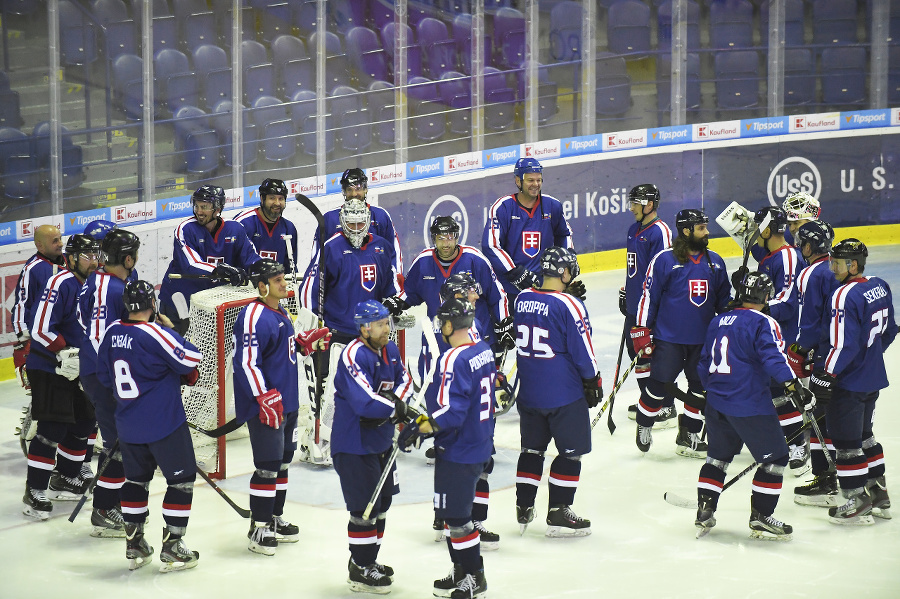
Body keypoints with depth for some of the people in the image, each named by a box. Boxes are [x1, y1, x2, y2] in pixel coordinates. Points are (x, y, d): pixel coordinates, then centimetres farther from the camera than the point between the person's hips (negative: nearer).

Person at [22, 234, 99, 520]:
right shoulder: (61, 283, -19)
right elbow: (41, 329, -26)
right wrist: (65, 354, -27)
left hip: (77, 369, 9)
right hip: (48, 368, -9)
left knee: (84, 423, 14)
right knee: (53, 428, -12)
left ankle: (65, 479, 30)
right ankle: (34, 491, -5)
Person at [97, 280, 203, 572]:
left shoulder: (113, 331, 1)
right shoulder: (155, 333, -20)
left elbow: (104, 375, 11)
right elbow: (191, 360, -16)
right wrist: (171, 329, -2)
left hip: (128, 424, 7)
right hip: (164, 423, -7)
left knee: (136, 478, 19)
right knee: (182, 478, 5)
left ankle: (134, 546, 22)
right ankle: (172, 548, 4)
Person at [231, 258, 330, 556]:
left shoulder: (280, 313, 13)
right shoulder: (254, 317, -19)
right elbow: (246, 362, -24)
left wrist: (306, 342, 12)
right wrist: (265, 398, -27)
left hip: (287, 403, 10)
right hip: (264, 406, -10)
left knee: (282, 460, 16)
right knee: (268, 465, -7)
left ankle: (275, 519, 28)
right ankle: (258, 528, 1)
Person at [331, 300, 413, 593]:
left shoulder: (389, 350, 4)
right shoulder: (354, 355, -24)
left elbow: (404, 380, 10)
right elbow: (364, 402, -34)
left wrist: (394, 401, -12)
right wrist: (394, 408, -20)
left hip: (381, 441, 9)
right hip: (354, 445, -9)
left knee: (382, 503, 18)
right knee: (365, 508, -5)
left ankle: (368, 559, 34)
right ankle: (359, 571, 8)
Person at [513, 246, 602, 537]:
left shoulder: (522, 299, 1)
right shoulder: (569, 305, -18)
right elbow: (582, 350, -14)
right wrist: (593, 381, 1)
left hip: (528, 392, 6)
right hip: (564, 394, -6)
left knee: (532, 448, 18)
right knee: (571, 452, 5)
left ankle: (523, 509, 22)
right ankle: (558, 515, 6)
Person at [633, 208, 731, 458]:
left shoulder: (715, 262, 8)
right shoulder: (664, 260, -8)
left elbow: (724, 299, 18)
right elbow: (649, 295, -5)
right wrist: (642, 331, -7)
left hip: (703, 339, 5)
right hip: (668, 337, -5)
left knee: (702, 388, 7)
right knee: (659, 385, -3)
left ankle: (688, 437, 21)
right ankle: (643, 425, 23)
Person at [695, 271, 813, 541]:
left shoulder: (718, 322, 13)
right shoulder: (763, 323, -9)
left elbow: (704, 364, 21)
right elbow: (773, 357, -24)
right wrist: (793, 386, -28)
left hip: (716, 402, 7)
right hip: (750, 405, -7)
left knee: (718, 455, 22)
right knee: (775, 457, 4)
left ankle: (704, 511, 18)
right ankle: (760, 518, 3)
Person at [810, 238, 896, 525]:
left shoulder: (846, 296, -23)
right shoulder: (880, 287, 4)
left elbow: (844, 344, -26)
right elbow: (889, 330, 16)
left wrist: (825, 376, -19)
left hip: (850, 381, -9)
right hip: (874, 377, 9)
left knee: (846, 440, 1)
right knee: (863, 434, 23)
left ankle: (858, 504, 5)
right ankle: (878, 495, 29)